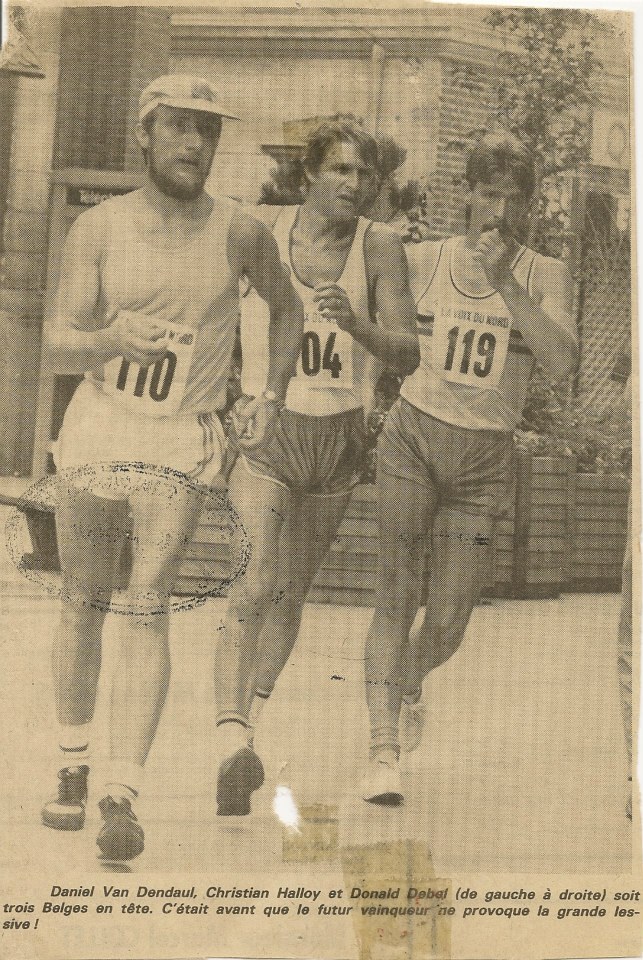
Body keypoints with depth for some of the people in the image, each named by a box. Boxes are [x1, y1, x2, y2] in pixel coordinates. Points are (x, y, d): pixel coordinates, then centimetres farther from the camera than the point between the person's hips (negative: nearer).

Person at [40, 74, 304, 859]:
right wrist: (113, 338, -31)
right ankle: (73, 769, 30)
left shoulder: (240, 233, -2)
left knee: (145, 611, -12)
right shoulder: (97, 229, -4)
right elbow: (57, 348, -11)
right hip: (95, 430, 1)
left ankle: (121, 801, -13)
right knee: (82, 608, 11)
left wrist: (272, 396, 9)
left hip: (179, 444, -1)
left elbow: (287, 307, 18)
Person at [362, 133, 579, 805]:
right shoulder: (422, 260, 1)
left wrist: (503, 281, -25)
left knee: (447, 622, 2)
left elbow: (561, 361, -17)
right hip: (412, 439, 0)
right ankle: (383, 752, -10)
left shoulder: (543, 276, -1)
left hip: (483, 459, 1)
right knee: (396, 592, -13)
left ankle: (410, 683, 36)